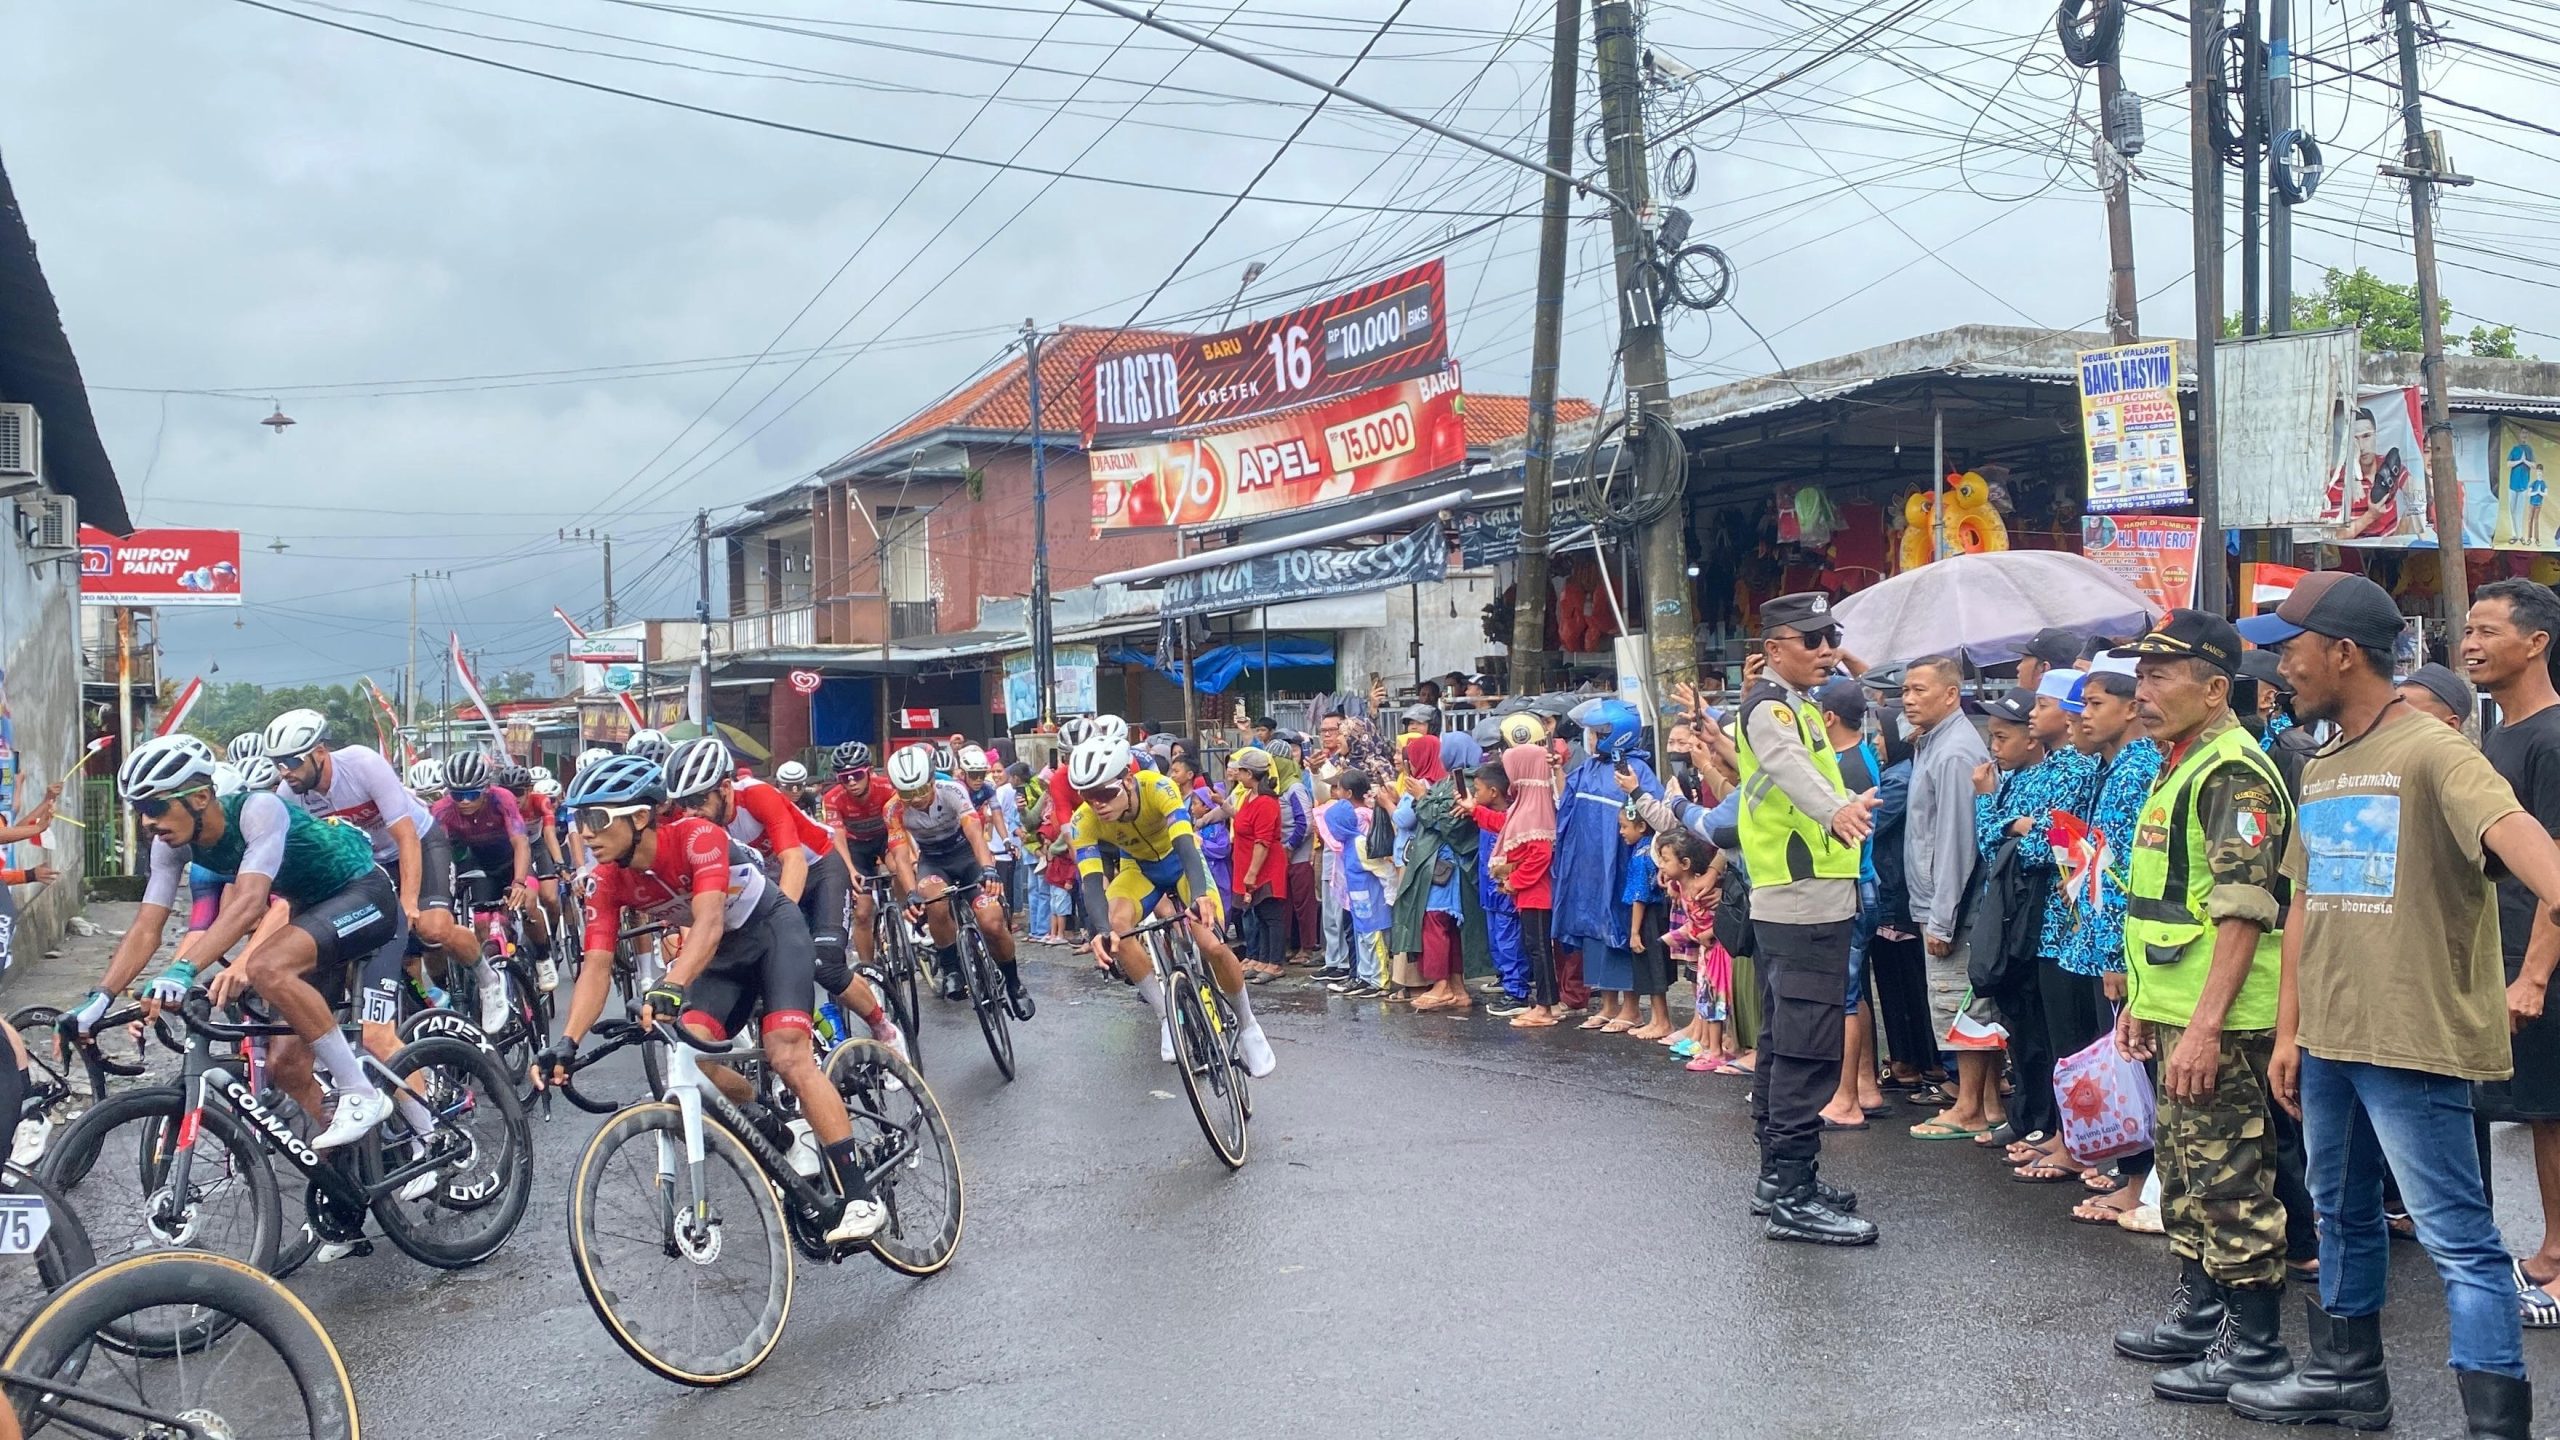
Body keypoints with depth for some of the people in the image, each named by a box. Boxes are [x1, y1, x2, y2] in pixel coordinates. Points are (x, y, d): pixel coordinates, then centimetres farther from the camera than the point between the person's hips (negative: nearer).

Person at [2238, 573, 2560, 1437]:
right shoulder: (2319, 772, 12)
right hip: (2328, 1039, 9)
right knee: (2341, 1214, 21)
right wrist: (2289, 1031, 15)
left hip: (2412, 1040, -9)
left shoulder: (2430, 751, -14)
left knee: (2456, 1239, -3)